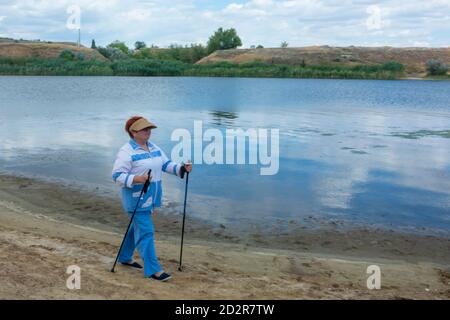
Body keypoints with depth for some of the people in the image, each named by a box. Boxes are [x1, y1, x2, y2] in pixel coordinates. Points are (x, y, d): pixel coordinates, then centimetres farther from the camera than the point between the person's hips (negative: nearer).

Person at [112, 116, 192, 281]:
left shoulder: (154, 147, 10)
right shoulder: (126, 151, -15)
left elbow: (166, 164, 8)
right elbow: (117, 176, -19)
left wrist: (182, 168, -9)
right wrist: (136, 179, -33)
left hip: (150, 197, 9)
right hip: (136, 197, -9)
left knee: (137, 227, 20)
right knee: (145, 231, -7)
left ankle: (125, 257, 38)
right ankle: (153, 269, -2)